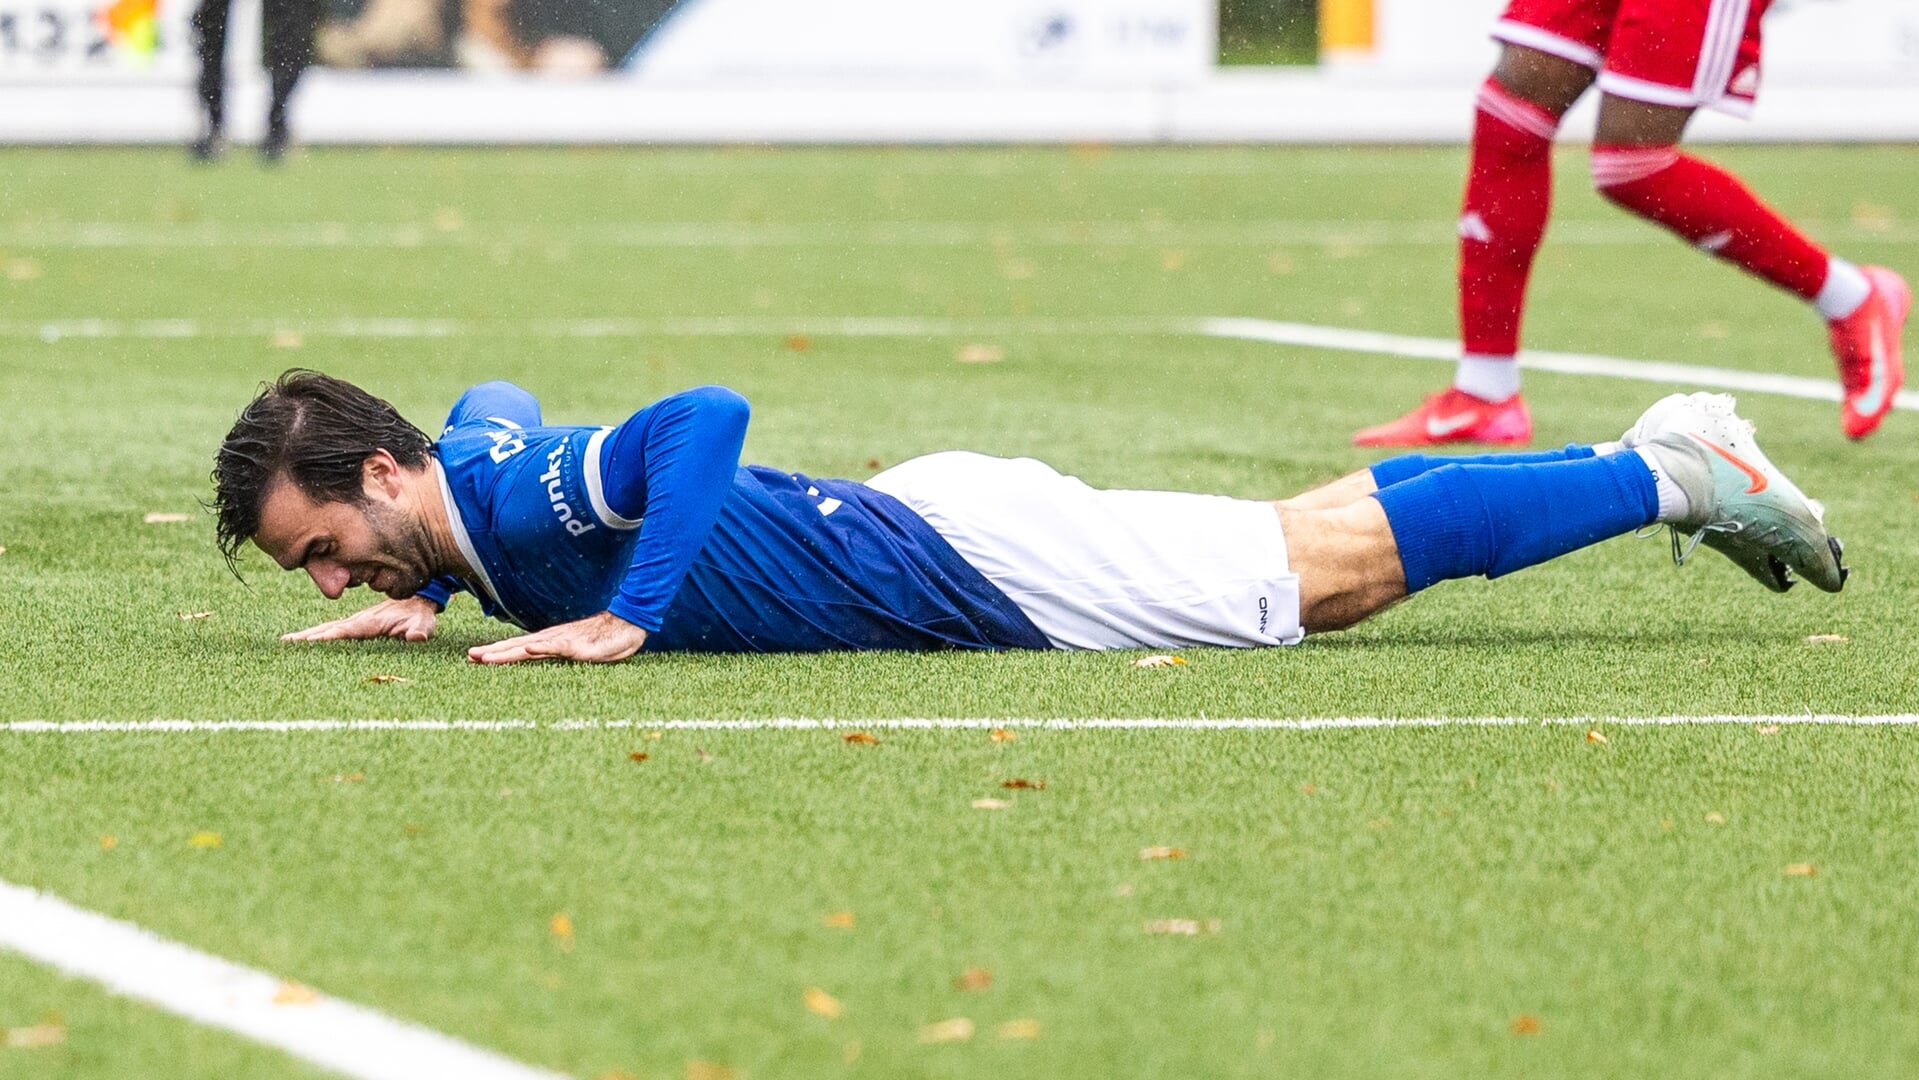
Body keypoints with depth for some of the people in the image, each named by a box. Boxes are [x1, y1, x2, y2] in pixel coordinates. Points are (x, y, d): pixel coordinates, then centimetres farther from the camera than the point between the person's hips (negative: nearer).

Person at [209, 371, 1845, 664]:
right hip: (917, 521, 8)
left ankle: (1674, 472, 14)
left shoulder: (531, 499, -28)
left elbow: (706, 415, -43)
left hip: (970, 560, -8)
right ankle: (1661, 466, 28)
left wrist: (622, 618, -40)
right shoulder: (470, 459, -1)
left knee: (1343, 561, 2)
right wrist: (428, 598, 12)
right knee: (1328, 544, 18)